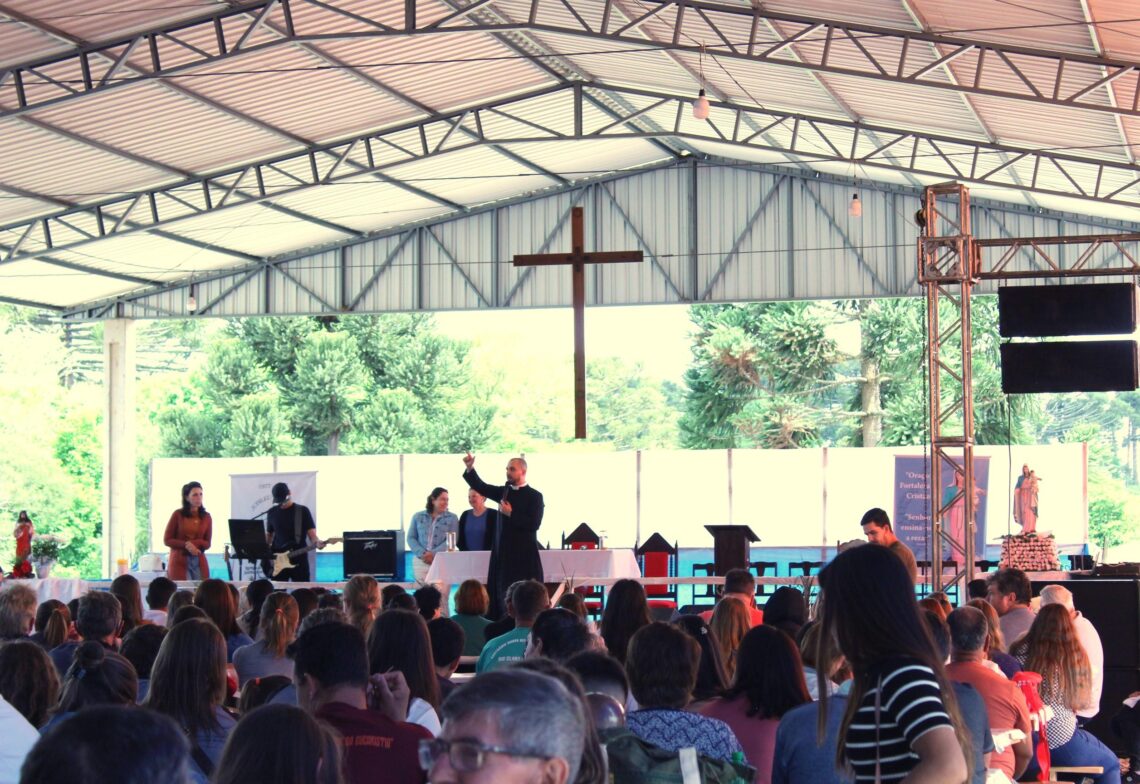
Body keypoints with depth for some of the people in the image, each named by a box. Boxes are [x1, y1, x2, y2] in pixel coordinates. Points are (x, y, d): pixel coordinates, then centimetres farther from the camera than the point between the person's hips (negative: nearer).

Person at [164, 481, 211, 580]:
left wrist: (193, 543, -13)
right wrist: (186, 545, -15)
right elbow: (167, 540, -1)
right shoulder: (178, 515, -2)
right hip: (179, 562, -3)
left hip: (199, 563, 3)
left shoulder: (206, 517, 5)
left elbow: (207, 544, 7)